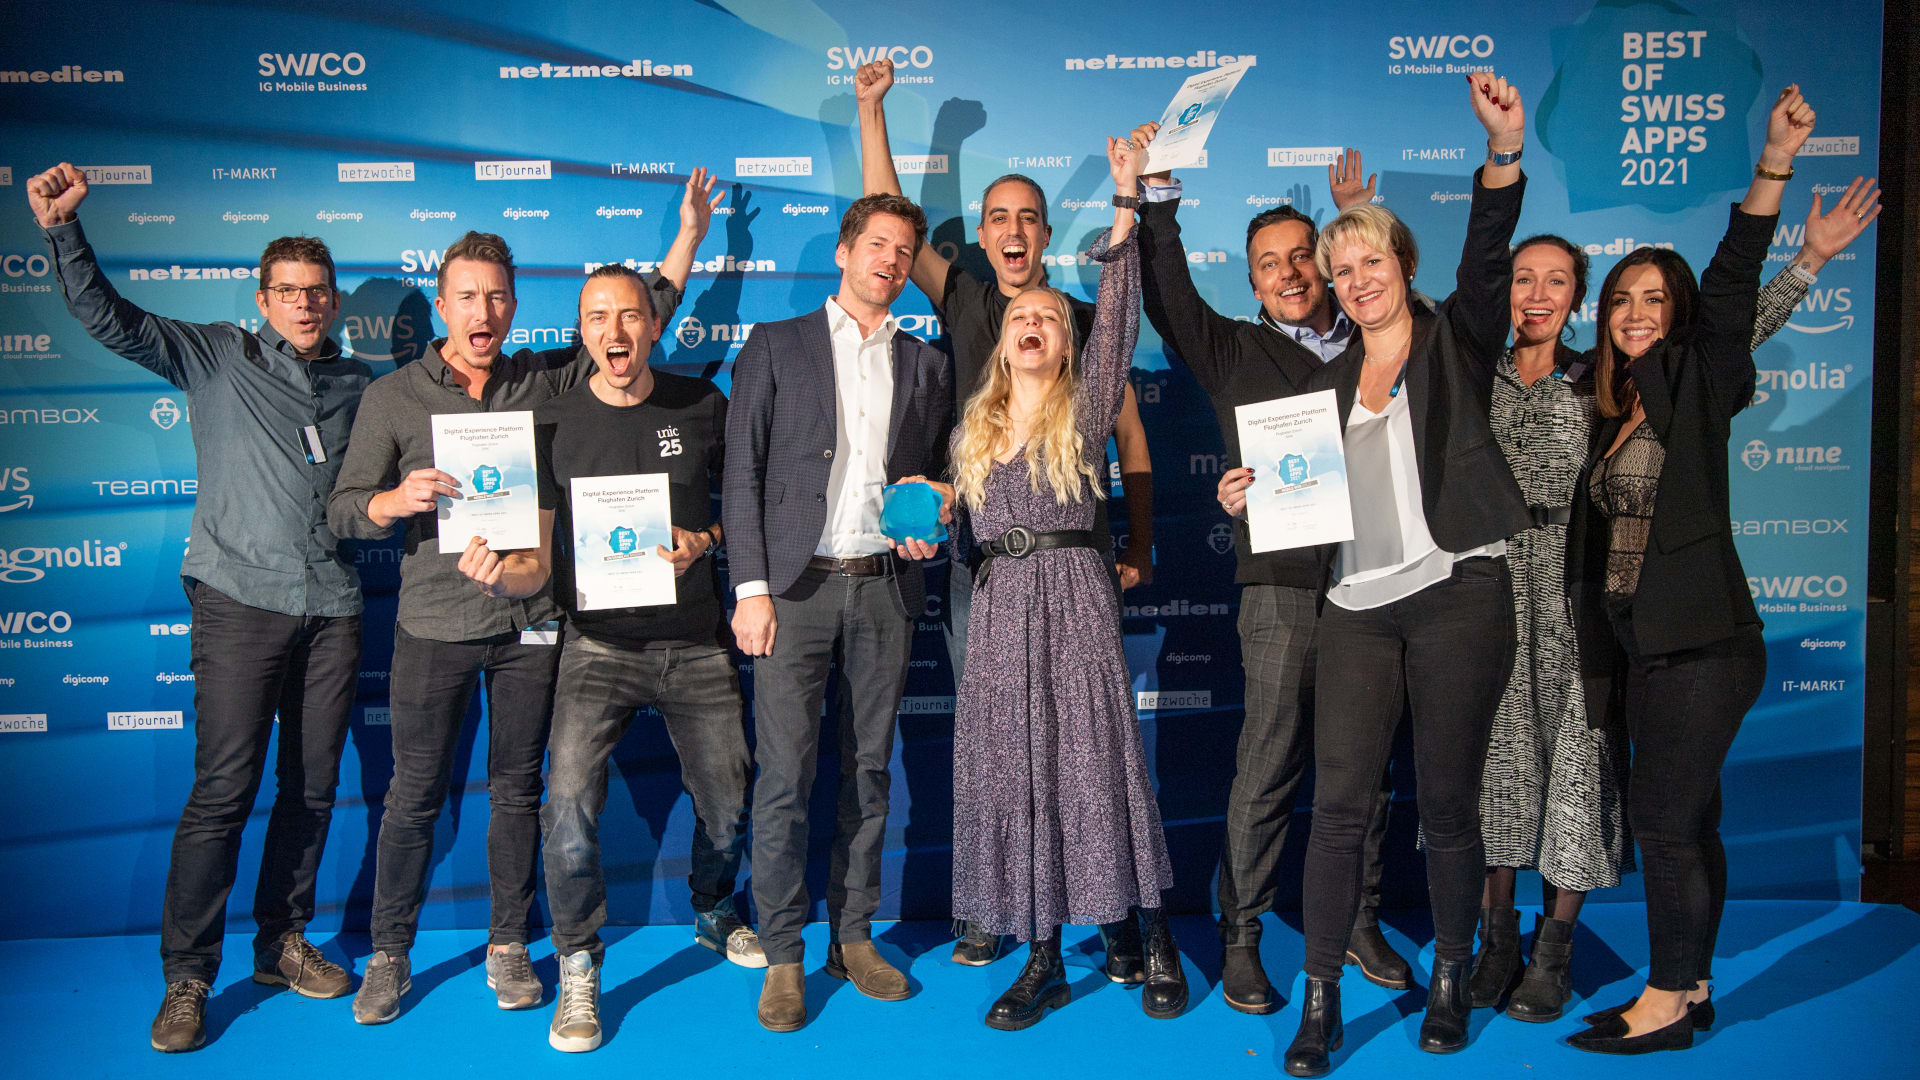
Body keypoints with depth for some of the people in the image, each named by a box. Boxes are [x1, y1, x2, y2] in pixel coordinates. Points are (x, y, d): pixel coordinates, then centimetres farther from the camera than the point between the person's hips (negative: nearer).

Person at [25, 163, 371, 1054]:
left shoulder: (360, 384, 15)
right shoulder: (217, 358, 6)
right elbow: (107, 318, -2)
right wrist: (62, 228, -12)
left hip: (333, 610, 4)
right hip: (242, 602, -3)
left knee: (312, 788, 8)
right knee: (223, 791, -6)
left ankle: (282, 944, 24)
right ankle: (186, 977, 6)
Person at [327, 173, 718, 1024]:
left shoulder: (547, 379, 6)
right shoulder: (393, 396, 1)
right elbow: (342, 509, -1)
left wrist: (688, 236, 12)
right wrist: (396, 500, -23)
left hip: (530, 622, 2)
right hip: (435, 626, -2)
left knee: (517, 790, 10)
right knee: (414, 794, 5)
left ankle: (508, 946, 25)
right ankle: (389, 956, 22)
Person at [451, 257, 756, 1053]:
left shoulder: (701, 406, 0)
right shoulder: (552, 426, -3)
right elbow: (537, 563, -3)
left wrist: (704, 541, -9)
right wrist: (498, 571, -26)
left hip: (696, 643, 2)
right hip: (599, 646, -1)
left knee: (728, 803, 10)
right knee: (569, 803, -17)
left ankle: (714, 914, 42)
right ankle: (578, 974, 5)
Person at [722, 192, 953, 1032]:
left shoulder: (925, 364, 15)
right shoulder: (776, 346, 6)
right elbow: (743, 475, 0)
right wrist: (751, 590, -8)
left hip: (885, 585, 3)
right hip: (796, 584, -3)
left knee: (870, 770, 8)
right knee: (785, 773, -4)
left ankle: (854, 936, 21)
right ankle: (783, 956, 8)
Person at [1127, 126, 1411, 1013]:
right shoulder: (1233, 351, 8)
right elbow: (1168, 296, 1)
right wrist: (1157, 195, -6)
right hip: (1284, 586, -3)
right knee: (1268, 765, -2)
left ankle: (1359, 921, 25)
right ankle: (1240, 938, 9)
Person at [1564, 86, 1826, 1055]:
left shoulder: (1699, 385, -5)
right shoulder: (1609, 408, 13)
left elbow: (1732, 292, -18)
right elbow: (1596, 530, 17)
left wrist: (1772, 167, -27)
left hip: (1704, 640, -6)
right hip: (1640, 642, 6)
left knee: (1661, 810, -7)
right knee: (1686, 815, 12)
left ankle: (1667, 1002, 3)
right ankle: (1691, 987, 21)